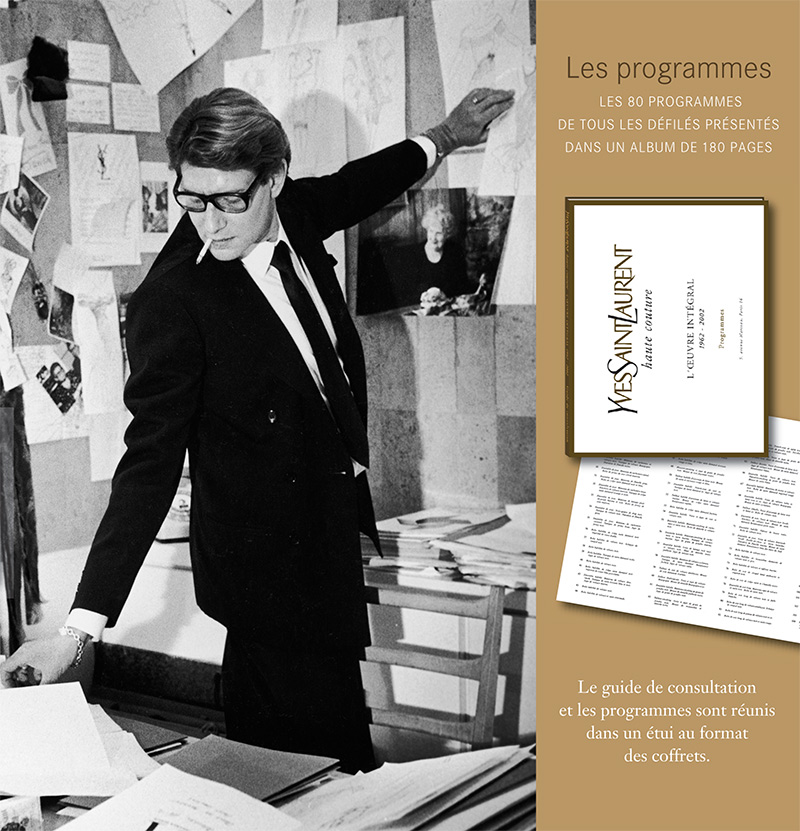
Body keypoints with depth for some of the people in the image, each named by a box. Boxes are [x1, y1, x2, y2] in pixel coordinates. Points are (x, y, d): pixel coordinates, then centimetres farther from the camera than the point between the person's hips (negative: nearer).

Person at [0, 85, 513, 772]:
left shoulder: (292, 216, -3)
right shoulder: (171, 303, -21)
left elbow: (350, 189, 22)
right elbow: (150, 466, -21)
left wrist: (443, 138, 37)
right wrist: (79, 629, -25)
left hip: (331, 529, 7)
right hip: (272, 567, -7)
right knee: (334, 758, -2)